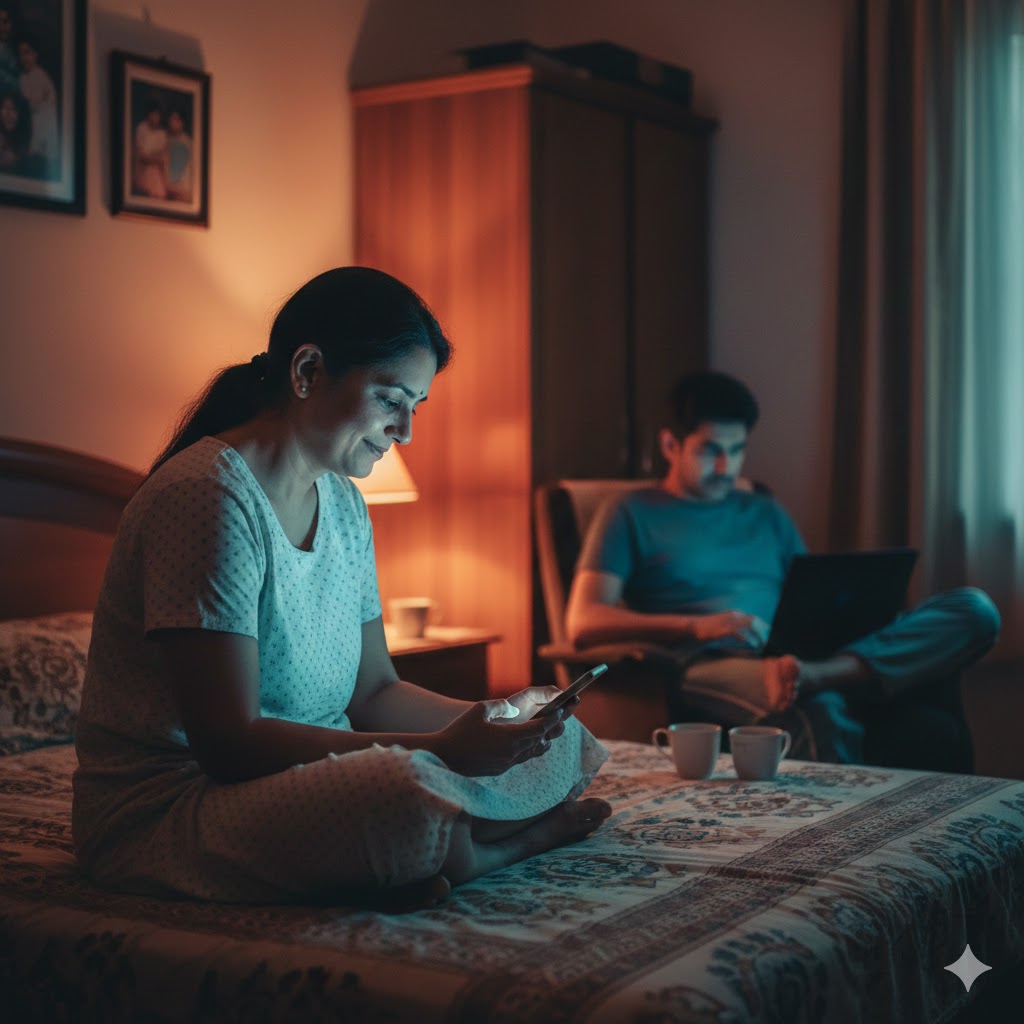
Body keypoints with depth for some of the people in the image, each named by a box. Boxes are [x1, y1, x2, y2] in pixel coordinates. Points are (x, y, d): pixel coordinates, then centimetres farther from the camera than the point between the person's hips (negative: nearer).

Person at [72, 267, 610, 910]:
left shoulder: (343, 504, 10)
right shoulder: (209, 496, -20)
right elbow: (230, 742, -25)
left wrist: (497, 719, -5)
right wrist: (441, 749, -28)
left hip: (307, 778, 9)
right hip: (164, 810, -9)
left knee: (563, 745, 2)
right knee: (412, 794, -35)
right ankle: (514, 841, -7)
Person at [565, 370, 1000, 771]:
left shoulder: (766, 514, 30)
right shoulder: (631, 515, 14)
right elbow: (583, 622, 1)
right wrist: (697, 626, -14)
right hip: (710, 666, -7)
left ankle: (816, 672, -38)